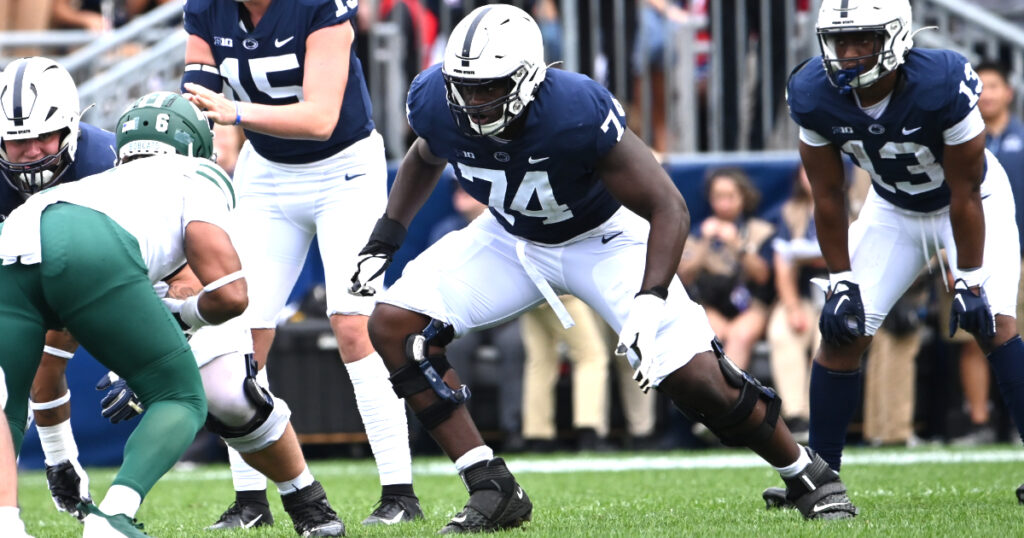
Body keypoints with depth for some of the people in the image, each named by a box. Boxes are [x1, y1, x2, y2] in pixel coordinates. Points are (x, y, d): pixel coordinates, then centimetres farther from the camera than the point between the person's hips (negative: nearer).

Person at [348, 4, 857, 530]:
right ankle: (492, 490, -8)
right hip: (511, 239, 5)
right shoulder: (435, 102, -22)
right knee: (394, 325, -14)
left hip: (601, 240, -5)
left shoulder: (578, 112, -37)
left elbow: (668, 208, -28)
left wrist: (649, 302, -39)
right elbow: (425, 158, 7)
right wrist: (386, 236, 0)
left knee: (695, 377, -16)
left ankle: (807, 474, 12)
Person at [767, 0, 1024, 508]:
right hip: (893, 209, 4)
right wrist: (841, 283, -9)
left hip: (973, 199, -4)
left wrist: (969, 284, -20)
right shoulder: (814, 95, -24)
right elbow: (828, 198, -10)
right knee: (842, 330, -4)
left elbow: (964, 195, -25)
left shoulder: (942, 85, -36)